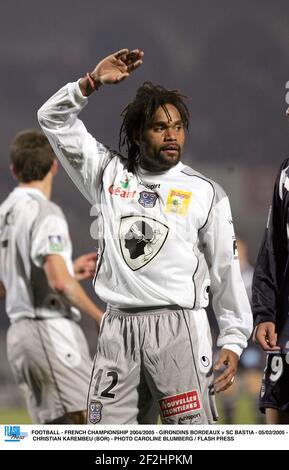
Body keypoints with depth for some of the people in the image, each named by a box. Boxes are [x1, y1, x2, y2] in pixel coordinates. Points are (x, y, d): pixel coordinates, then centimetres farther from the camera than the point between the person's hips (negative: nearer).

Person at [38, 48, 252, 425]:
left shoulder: (206, 193, 7)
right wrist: (92, 82, 1)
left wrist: (233, 340, 2)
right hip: (118, 327, 3)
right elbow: (54, 119, 15)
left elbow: (227, 271, 7)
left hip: (178, 327, -3)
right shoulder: (110, 175, 14)